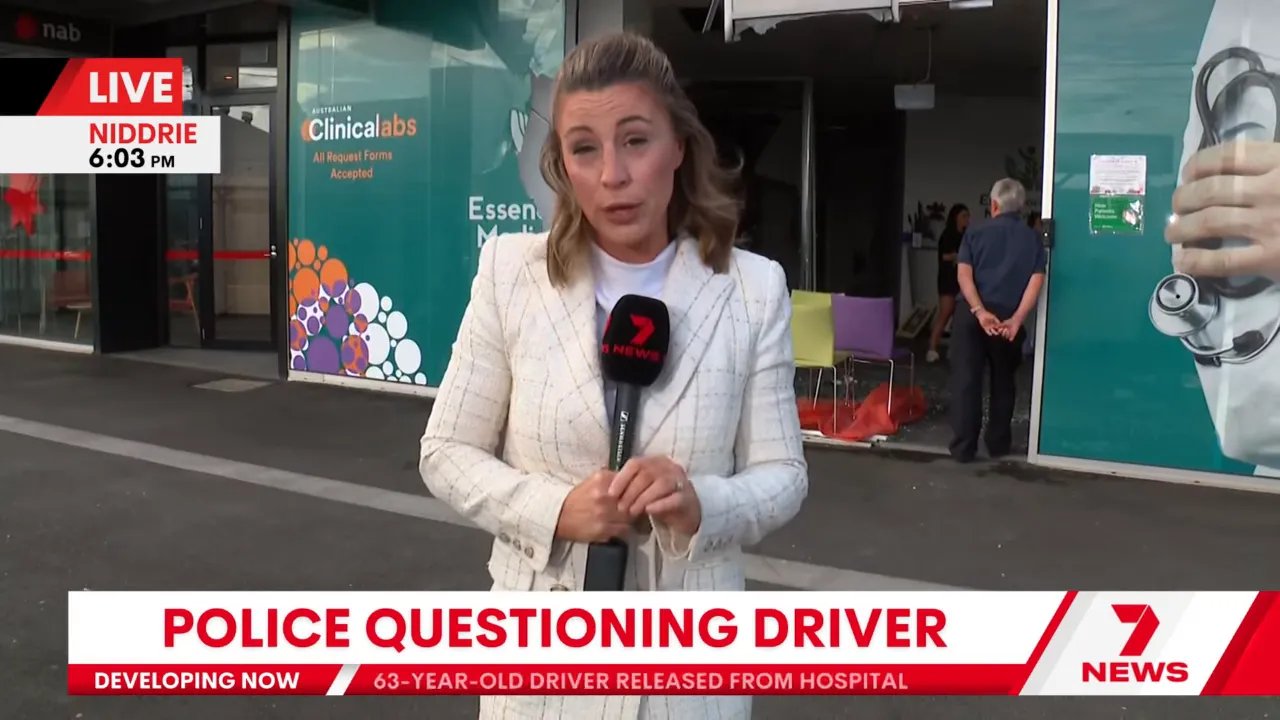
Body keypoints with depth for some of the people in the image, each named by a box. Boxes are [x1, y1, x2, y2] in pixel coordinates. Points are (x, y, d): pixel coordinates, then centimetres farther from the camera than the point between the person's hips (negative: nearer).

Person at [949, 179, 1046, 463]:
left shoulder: (976, 233, 3)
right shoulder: (1032, 238, 6)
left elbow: (964, 275, -9)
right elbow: (1036, 281, -6)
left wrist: (980, 312, -16)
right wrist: (1016, 319, -13)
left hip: (972, 314, -1)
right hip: (1008, 317, 1)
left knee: (966, 380, 3)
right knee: (1003, 381, 15)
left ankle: (963, 447, 3)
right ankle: (998, 443, 22)